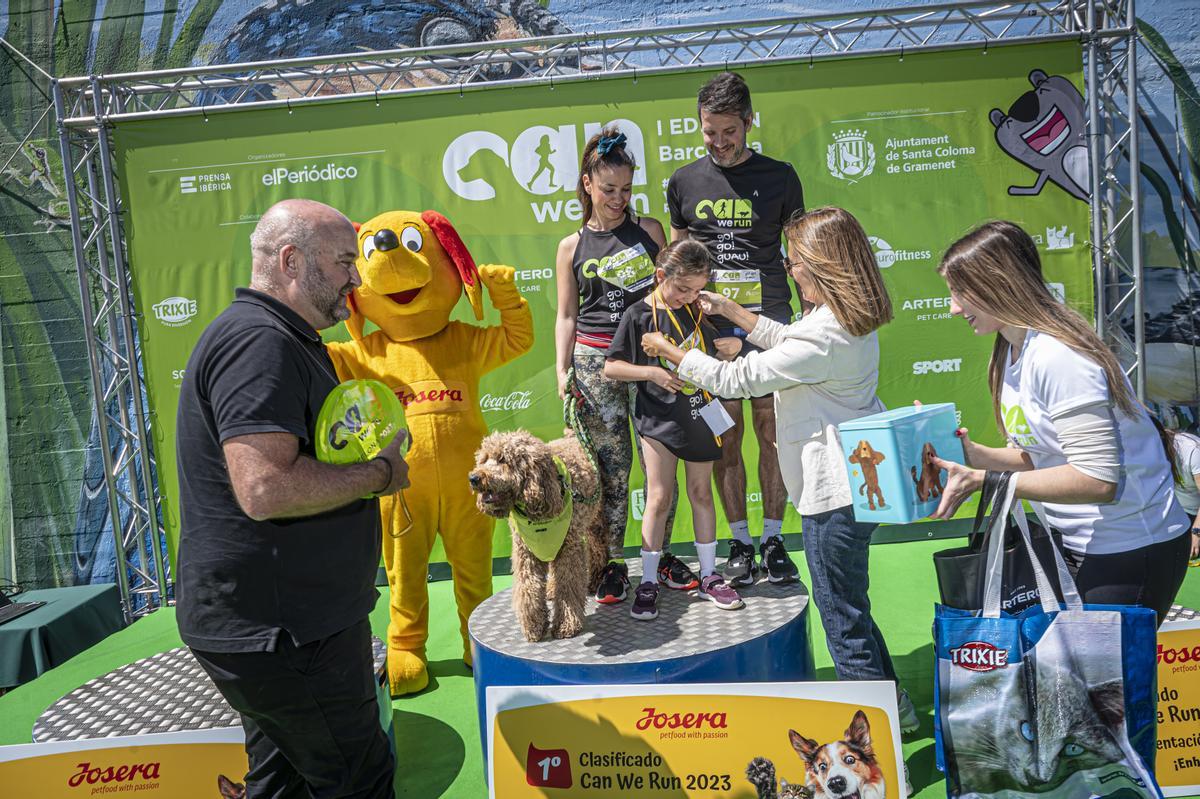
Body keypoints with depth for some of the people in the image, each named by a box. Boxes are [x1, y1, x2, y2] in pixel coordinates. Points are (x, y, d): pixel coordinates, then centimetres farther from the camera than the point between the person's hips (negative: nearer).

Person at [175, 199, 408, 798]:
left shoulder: (281, 341, 15)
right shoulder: (259, 342, -20)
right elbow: (265, 488, -30)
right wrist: (380, 474, -17)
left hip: (276, 621, 11)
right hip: (279, 630, -11)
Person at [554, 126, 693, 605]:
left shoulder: (648, 230, 11)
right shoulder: (572, 247, 9)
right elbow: (566, 316, 10)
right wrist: (561, 370, -1)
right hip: (595, 360, -1)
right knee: (609, 464, 0)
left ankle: (660, 556, 15)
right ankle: (611, 563, 12)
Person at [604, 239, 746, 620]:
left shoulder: (699, 309, 3)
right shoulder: (639, 315, -9)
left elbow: (715, 350, 17)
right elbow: (611, 368, -9)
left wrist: (733, 343, -6)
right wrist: (652, 373, -21)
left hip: (699, 413, 4)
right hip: (658, 417, -4)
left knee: (701, 493, 12)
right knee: (658, 497, -2)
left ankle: (709, 575, 22)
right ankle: (647, 582, 8)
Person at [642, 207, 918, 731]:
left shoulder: (823, 338, -25)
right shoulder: (849, 320, 5)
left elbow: (735, 379, -17)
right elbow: (785, 339, 23)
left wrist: (670, 352, -3)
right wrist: (726, 309, 24)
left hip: (835, 489, -10)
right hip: (855, 476, 10)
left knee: (841, 608, 5)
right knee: (847, 600, 22)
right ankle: (889, 699, 36)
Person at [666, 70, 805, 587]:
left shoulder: (778, 177, 6)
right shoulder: (684, 182, 10)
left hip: (769, 319, -1)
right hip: (710, 323, 1)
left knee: (772, 432, 2)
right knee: (725, 437, 2)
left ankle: (773, 538, 14)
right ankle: (740, 541, 13)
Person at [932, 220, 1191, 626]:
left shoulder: (1055, 356, -23)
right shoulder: (1011, 353, 6)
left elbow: (1098, 479, -27)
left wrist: (982, 480, -25)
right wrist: (973, 455, -7)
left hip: (1130, 551, -9)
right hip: (1076, 546, 9)